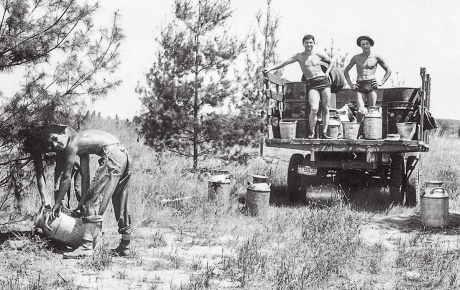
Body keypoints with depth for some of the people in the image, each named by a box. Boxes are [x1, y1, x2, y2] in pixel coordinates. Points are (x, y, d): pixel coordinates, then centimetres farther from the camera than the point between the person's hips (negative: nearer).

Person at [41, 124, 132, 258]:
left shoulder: (72, 145, -3)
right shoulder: (81, 141, 23)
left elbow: (66, 178, 0)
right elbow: (85, 175, 26)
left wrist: (57, 204, 7)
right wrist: (82, 201, 28)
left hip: (112, 155, -10)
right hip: (123, 153, 10)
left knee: (94, 202, -9)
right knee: (120, 203, 19)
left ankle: (87, 246, -17)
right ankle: (125, 246, 27)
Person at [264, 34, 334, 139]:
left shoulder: (319, 54, 9)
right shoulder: (299, 56, 4)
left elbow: (330, 62, 25)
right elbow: (285, 62, -1)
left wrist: (327, 73, 9)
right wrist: (270, 69, -10)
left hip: (324, 81, 2)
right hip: (311, 84, -2)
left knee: (325, 109, 0)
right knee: (314, 109, -19)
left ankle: (324, 132, 7)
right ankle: (312, 132, -5)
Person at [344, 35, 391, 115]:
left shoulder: (376, 57, 9)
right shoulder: (356, 58, 11)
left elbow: (388, 70, 17)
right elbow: (346, 71, 21)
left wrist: (382, 82, 6)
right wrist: (350, 84, 9)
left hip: (371, 85, -1)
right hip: (359, 86, 1)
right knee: (361, 110, -23)